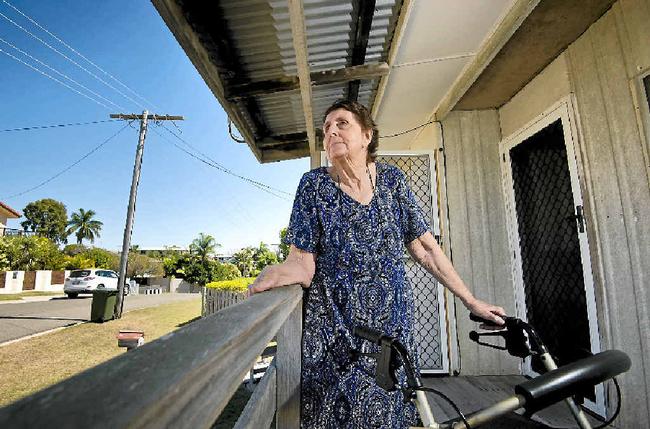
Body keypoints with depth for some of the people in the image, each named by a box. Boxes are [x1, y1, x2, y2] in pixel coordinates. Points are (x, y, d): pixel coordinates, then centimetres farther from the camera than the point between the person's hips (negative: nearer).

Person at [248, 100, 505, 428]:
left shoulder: (391, 179, 1)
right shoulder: (315, 185, -6)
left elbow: (424, 247, 4)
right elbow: (303, 262, -9)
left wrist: (471, 302, 4)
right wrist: (279, 272, -31)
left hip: (392, 328, 2)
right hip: (333, 334, -2)